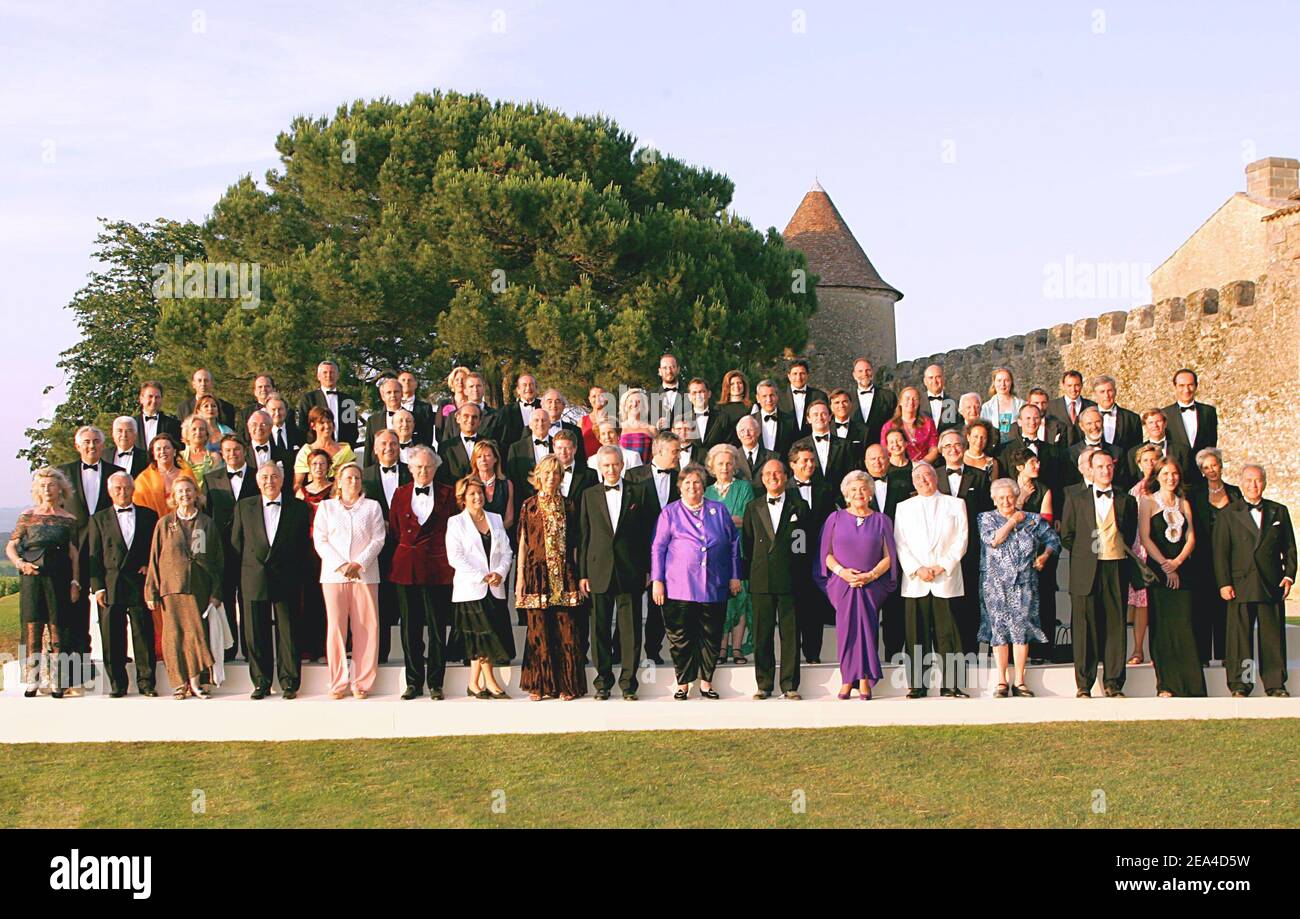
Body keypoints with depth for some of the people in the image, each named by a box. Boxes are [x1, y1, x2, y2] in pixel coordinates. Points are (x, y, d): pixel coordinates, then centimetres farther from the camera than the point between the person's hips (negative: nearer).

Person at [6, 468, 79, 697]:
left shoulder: (69, 520, 8)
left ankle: (57, 684, 1)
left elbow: (75, 555, 7)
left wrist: (75, 582, 0)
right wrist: (20, 563, -6)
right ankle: (31, 682, -1)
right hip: (32, 577, 1)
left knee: (57, 630, -1)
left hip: (58, 578, -1)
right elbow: (10, 546, 12)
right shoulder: (27, 516, 11)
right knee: (32, 629, -3)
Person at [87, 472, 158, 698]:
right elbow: (94, 556, 5)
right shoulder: (99, 519, 10)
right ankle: (117, 684, 7)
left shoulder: (148, 516, 12)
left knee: (143, 634, -2)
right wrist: (97, 587, -3)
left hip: (139, 583, 0)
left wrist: (149, 565, -2)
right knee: (112, 637, 0)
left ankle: (146, 682, 3)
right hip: (111, 585, 0)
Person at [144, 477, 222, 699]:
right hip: (171, 588, 0)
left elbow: (217, 560, 8)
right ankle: (180, 684, 7)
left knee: (197, 633, -5)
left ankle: (195, 682, 5)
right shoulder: (164, 524, 8)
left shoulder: (207, 524, 8)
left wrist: (216, 592, 2)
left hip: (199, 587, 0)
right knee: (174, 635, 0)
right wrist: (151, 592, 2)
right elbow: (154, 559, 8)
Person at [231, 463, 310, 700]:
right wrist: (252, 562, 7)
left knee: (288, 633, 0)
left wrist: (296, 572, 1)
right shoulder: (244, 507, 9)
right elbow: (236, 541, 12)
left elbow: (304, 543, 6)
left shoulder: (298, 508, 4)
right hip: (255, 579, 2)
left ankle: (289, 683, 8)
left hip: (286, 580, -1)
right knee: (256, 633, 3)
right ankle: (261, 682, 12)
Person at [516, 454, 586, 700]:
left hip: (564, 576, 1)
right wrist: (520, 577, 0)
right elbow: (522, 543, 6)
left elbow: (574, 544, 10)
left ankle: (568, 685, 5)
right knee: (539, 630, 0)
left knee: (566, 631, -2)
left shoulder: (569, 506, 10)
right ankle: (539, 685, 7)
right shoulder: (529, 506, 6)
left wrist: (578, 575, 3)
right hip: (537, 574, -1)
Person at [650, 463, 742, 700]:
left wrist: (735, 576, 10)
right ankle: (683, 684, 8)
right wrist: (657, 580, -2)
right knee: (680, 638, -1)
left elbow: (734, 543, 15)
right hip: (679, 588, -2)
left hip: (714, 588, 2)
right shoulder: (670, 513, 8)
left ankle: (706, 683, 14)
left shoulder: (719, 510, 12)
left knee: (711, 637, 4)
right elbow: (658, 547, 5)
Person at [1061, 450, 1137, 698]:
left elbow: (1130, 536, 19)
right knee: (1084, 628, -2)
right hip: (1086, 572, -1)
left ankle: (1113, 684, 7)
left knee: (1116, 626, 0)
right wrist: (1083, 555, 7)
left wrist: (1120, 553, 11)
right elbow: (1067, 535, 11)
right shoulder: (1075, 498, 8)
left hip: (1116, 569, 1)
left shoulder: (1126, 500, 12)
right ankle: (1083, 685, 4)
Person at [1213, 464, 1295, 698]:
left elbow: (1289, 547, 14)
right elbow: (1220, 551, 2)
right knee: (1239, 636, -1)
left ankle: (1275, 685, 10)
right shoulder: (1228, 514, 6)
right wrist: (1224, 583, -6)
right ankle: (1239, 684, 5)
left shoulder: (1279, 511, 13)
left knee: (1273, 636, 3)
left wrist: (1289, 575, 1)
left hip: (1272, 585, 2)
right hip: (1240, 585, -2)